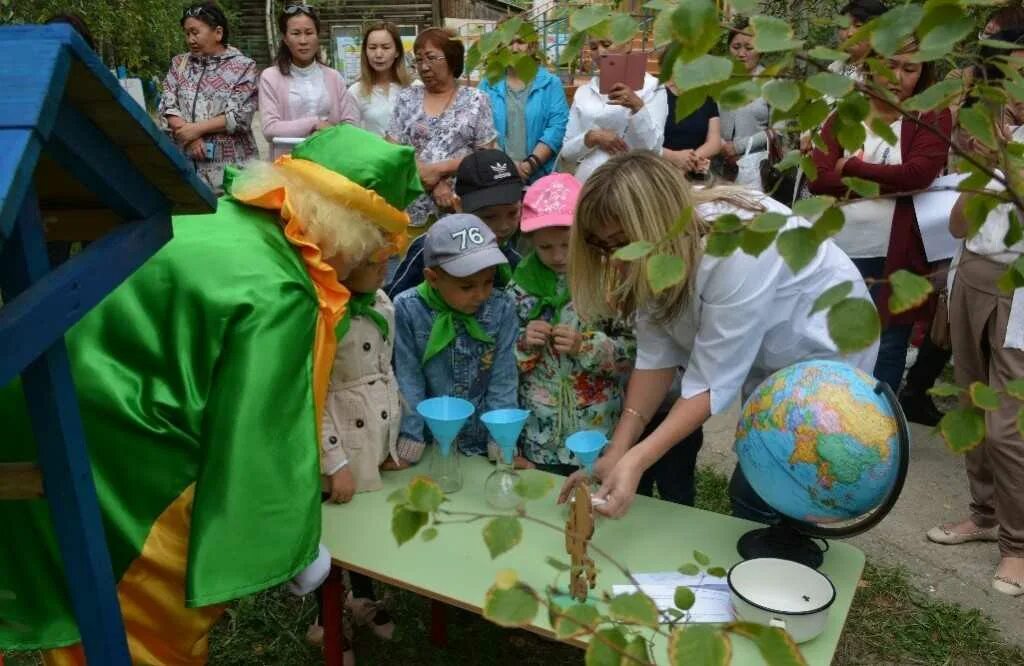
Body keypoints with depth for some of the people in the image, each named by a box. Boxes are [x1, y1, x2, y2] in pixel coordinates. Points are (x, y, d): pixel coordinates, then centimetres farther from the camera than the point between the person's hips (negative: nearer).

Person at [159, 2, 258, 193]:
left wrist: (197, 129, -14)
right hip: (185, 162, 3)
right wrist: (189, 136, -12)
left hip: (229, 165, -3)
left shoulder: (242, 66, 1)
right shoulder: (179, 63, 13)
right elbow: (166, 107, 5)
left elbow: (239, 116, -9)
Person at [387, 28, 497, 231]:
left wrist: (439, 169, -11)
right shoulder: (406, 99, 7)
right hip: (415, 206, 2)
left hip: (461, 205, -1)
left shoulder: (476, 100, 2)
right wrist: (434, 182, -11)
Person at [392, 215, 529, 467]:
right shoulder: (407, 309, -12)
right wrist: (409, 446, -7)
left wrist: (502, 446, -6)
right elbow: (408, 380, -7)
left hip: (481, 447, 3)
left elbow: (503, 380, -4)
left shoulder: (502, 309, -8)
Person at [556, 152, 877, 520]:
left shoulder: (739, 249, -37)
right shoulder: (659, 249, -15)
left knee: (756, 491, -7)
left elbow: (713, 380, -36)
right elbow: (656, 354, -18)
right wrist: (616, 453, -25)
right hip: (764, 354, 7)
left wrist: (636, 461, -42)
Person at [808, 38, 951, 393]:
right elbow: (817, 178, -9)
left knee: (886, 349, 10)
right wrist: (892, 184, -14)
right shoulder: (845, 113, 5)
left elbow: (918, 173, -18)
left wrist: (850, 167, -10)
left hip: (894, 257, -2)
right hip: (836, 253, 2)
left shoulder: (933, 116, 1)